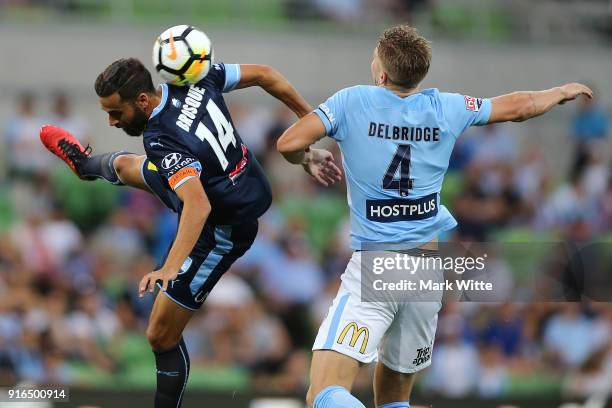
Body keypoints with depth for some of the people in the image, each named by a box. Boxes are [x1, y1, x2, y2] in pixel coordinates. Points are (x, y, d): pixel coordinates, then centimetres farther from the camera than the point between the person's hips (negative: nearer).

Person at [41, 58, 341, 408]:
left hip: (221, 231, -9)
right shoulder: (195, 79, -17)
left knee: (162, 337, -5)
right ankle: (88, 164, 68)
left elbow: (198, 206, -49)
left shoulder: (163, 140, -38)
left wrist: (170, 269, -56)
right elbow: (264, 74, -7)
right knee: (124, 165, 32)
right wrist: (310, 119, 4)